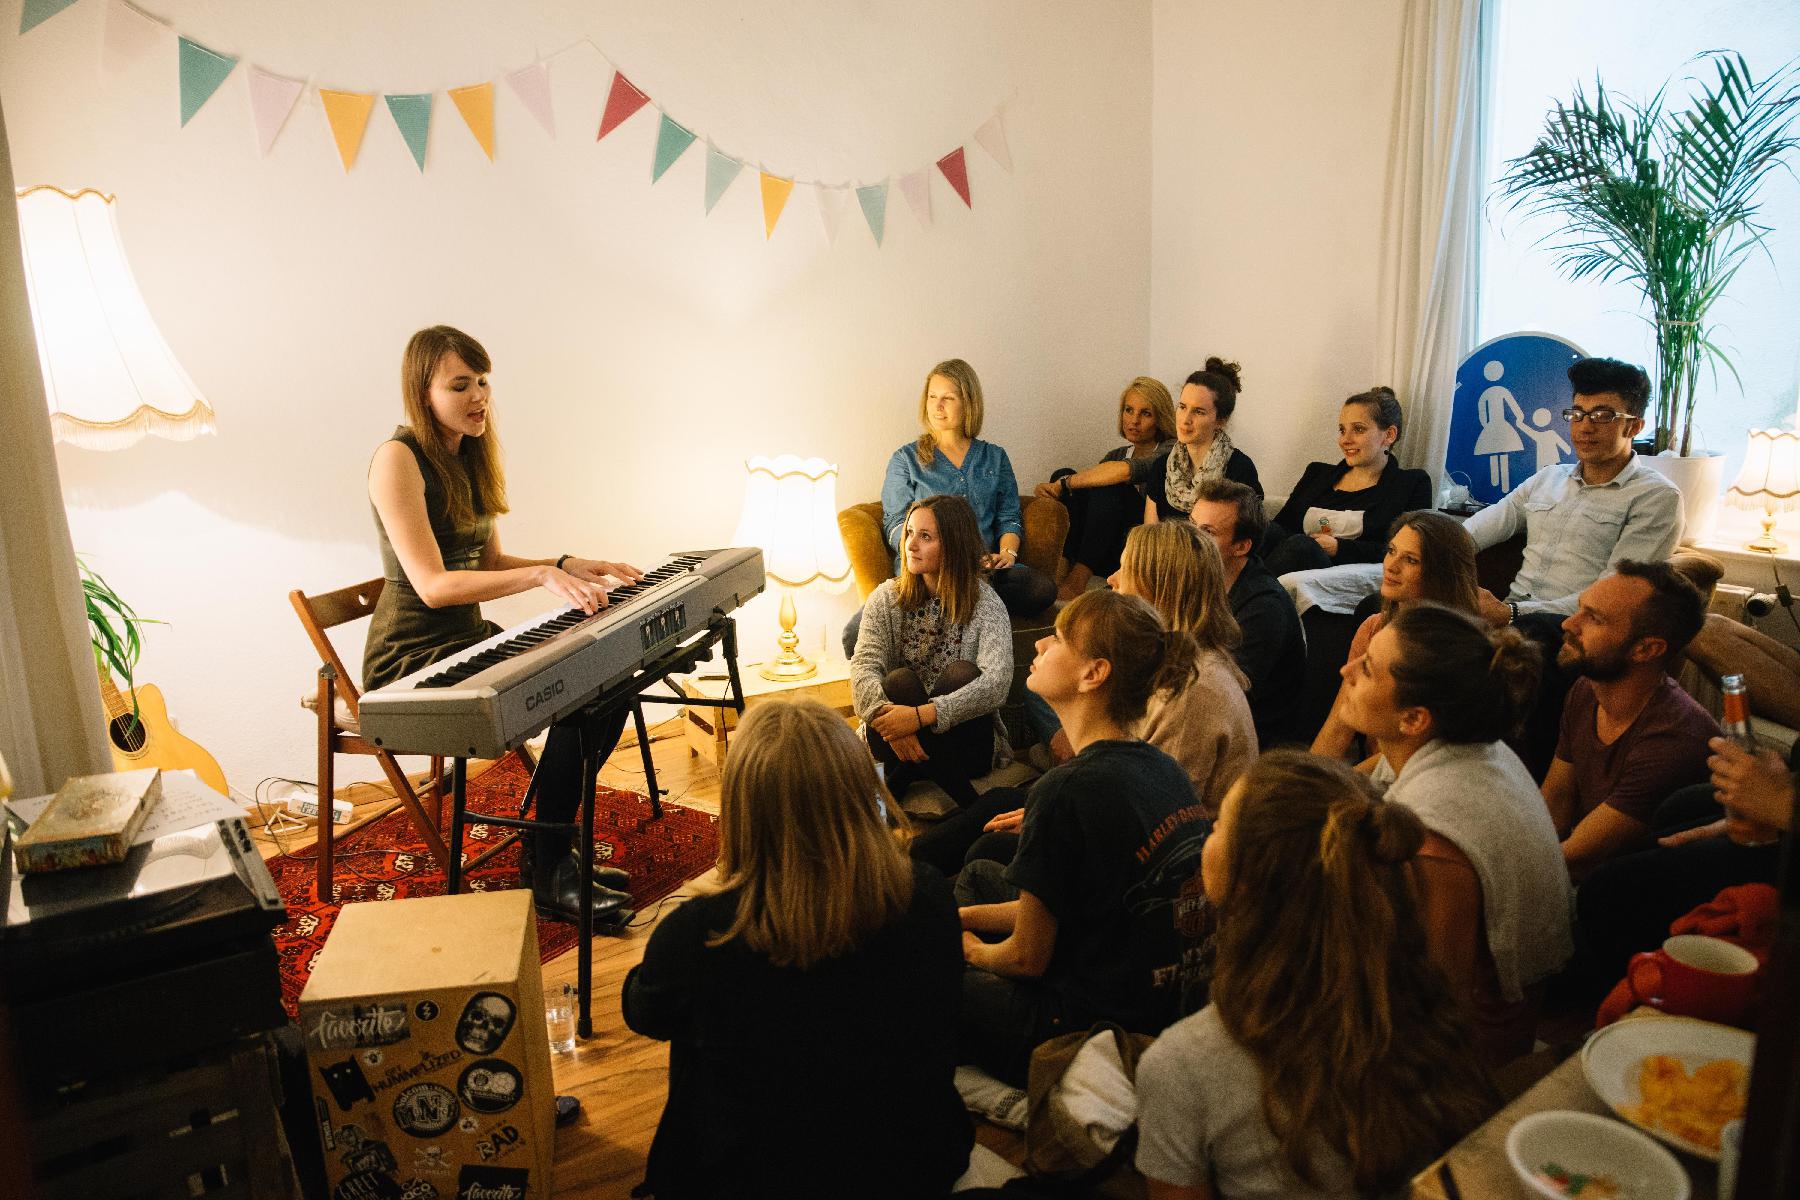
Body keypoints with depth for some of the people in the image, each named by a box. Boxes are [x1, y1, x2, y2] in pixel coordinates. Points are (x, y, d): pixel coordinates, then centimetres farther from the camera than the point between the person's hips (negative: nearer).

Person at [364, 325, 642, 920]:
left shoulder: (468, 457, 12)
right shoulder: (399, 458, -15)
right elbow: (432, 584, -23)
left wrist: (567, 565, 2)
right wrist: (542, 575, -31)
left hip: (469, 641, 8)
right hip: (411, 661, -8)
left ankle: (551, 845, 4)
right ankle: (549, 876, -8)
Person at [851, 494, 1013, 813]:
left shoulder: (986, 605, -9)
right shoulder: (886, 598, 1)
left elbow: (997, 685, -25)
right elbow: (863, 668, -11)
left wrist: (920, 715, -35)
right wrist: (890, 718, -33)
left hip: (960, 744, -2)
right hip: (894, 740, 2)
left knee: (961, 673, -28)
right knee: (901, 680, -27)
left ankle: (902, 778, -16)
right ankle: (964, 800, -20)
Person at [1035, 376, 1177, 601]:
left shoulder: (1171, 452, 4)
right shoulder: (1115, 456, 23)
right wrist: (1054, 487, -15)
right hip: (1103, 556, 5)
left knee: (1109, 485, -28)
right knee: (1064, 474, -13)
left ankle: (1077, 581, -38)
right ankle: (1062, 567, -31)